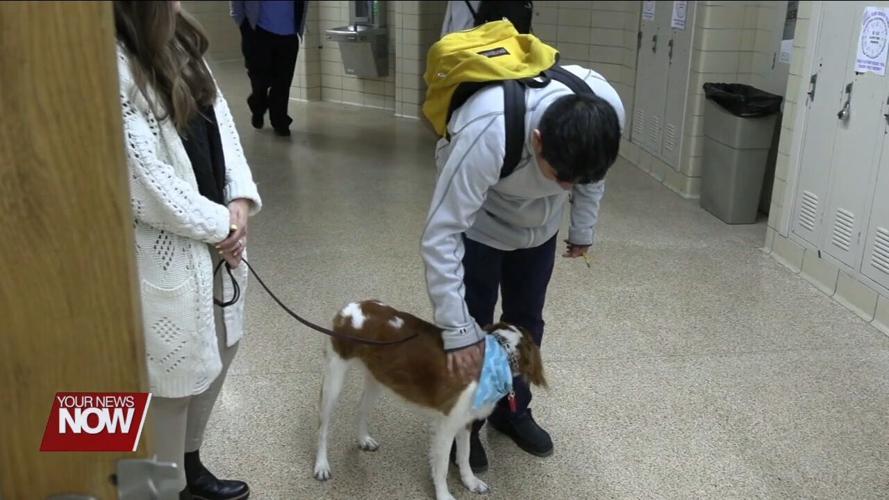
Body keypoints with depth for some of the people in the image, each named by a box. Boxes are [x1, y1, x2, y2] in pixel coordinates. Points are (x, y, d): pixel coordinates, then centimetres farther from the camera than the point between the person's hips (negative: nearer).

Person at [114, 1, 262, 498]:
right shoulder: (112, 65, -23)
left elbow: (220, 118, 5)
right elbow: (145, 183, -24)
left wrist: (240, 202, -7)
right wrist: (220, 223, -12)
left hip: (215, 234, 9)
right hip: (164, 250, -9)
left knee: (218, 350, 21)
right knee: (172, 373, 8)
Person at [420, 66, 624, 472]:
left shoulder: (607, 109, -31)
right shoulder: (487, 134, -46)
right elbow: (441, 235, -39)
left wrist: (583, 228, 7)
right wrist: (457, 331, -38)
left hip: (539, 222, 4)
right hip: (479, 222, -4)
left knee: (526, 321, 13)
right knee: (473, 325, -1)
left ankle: (512, 411, 34)